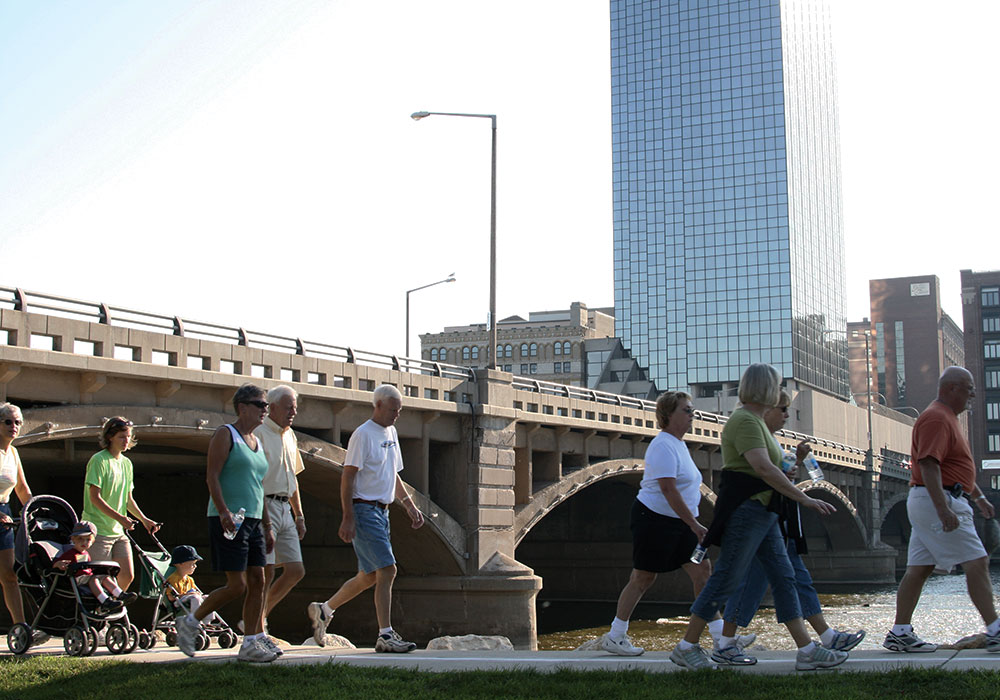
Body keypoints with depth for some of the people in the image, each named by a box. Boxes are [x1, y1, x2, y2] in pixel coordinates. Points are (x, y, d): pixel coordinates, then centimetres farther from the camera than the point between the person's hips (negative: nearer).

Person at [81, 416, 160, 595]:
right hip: (98, 530, -7)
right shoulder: (99, 460, -10)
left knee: (127, 576, 2)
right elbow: (95, 497, -15)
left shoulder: (126, 463, 13)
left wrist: (144, 519, 6)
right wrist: (120, 517, -21)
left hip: (118, 531, 7)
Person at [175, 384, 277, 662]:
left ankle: (251, 643, 6)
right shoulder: (225, 435, -4)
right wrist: (223, 511, -25)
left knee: (257, 582, 2)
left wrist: (267, 527, 20)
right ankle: (190, 621, 8)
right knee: (237, 585, -10)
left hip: (253, 521, 8)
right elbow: (212, 476, -12)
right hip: (228, 521, -8)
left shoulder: (257, 443, 19)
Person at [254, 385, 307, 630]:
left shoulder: (289, 435, 19)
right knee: (266, 571, -9)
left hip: (285, 509, 8)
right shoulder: (258, 434, -8)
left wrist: (299, 515, 21)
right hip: (263, 508, -8)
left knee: (295, 570, 3)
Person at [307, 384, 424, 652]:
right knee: (387, 570, -13)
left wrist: (410, 505, 16)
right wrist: (348, 518, -20)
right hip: (363, 510, -9)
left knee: (369, 576, 12)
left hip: (382, 511, 9)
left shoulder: (391, 433, 17)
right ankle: (385, 635, -10)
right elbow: (347, 477, -14)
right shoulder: (363, 434, -11)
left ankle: (324, 610, 28)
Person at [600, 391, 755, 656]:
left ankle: (721, 636, 2)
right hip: (654, 518, -9)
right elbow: (668, 489, -24)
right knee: (643, 578, -2)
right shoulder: (663, 445, -16)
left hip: (678, 522, 9)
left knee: (702, 570, 1)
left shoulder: (678, 444, 15)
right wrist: (694, 524, -25)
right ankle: (614, 637, 10)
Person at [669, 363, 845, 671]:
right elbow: (764, 468, -25)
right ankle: (686, 647, 2)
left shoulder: (756, 420, 18)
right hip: (746, 509, -11)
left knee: (783, 578, 7)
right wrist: (805, 499, -23)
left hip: (763, 512, 11)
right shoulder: (744, 420, -15)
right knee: (725, 579, -6)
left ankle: (807, 650, 7)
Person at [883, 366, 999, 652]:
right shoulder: (936, 418, -15)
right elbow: (928, 465, -24)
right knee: (977, 562, -9)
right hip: (936, 500, -11)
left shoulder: (947, 417, 21)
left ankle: (900, 634, 8)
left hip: (933, 503, 11)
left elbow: (959, 465, 31)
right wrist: (943, 509, -30)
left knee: (919, 569, 7)